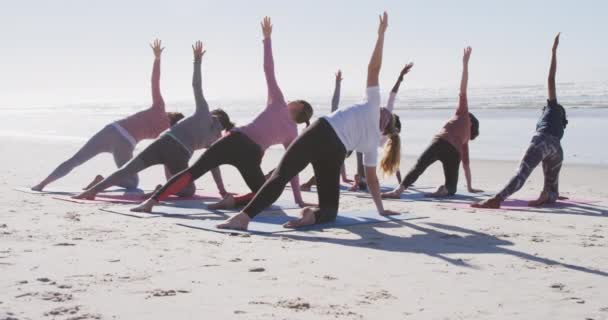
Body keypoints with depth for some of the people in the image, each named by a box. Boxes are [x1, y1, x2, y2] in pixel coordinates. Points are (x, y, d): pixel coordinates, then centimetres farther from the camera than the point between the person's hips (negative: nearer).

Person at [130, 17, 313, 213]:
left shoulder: (278, 104, 18)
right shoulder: (293, 135, 20)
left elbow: (268, 70, 10)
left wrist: (267, 38, 17)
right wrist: (298, 200, 28)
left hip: (235, 141, 0)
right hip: (252, 157, 0)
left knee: (192, 172, -1)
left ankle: (152, 201, -18)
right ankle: (233, 200, -9)